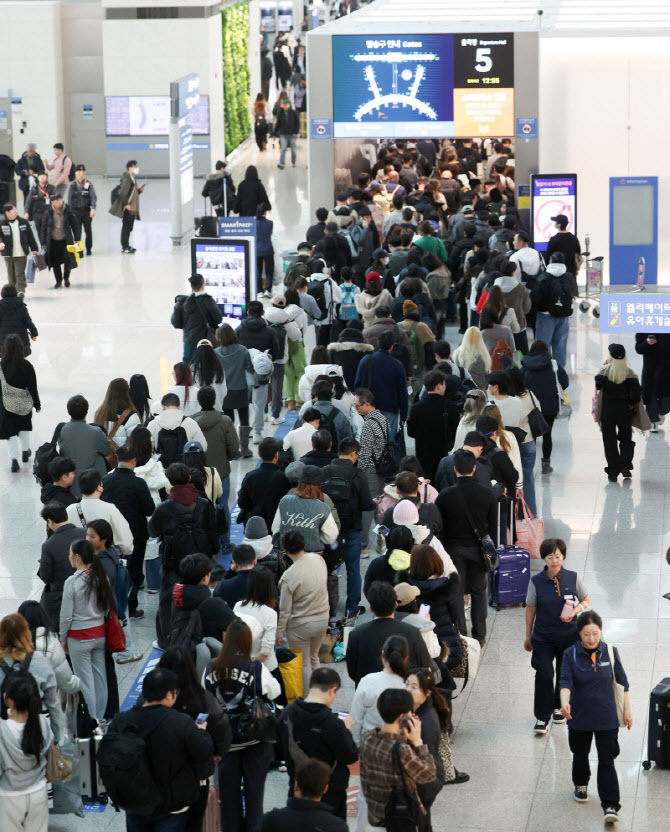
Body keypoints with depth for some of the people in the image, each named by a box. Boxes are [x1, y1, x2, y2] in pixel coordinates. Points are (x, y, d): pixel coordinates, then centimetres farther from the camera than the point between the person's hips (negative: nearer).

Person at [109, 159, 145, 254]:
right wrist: (126, 204, -19)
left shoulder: (133, 179, 18)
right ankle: (124, 247, -5)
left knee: (128, 227, 14)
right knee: (126, 227, -7)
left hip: (132, 208, 10)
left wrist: (140, 190, 8)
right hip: (127, 208, -10)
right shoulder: (127, 179, -14)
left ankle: (126, 246, 20)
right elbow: (122, 193, -22)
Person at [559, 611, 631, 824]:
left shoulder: (610, 652, -7)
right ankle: (581, 784, 50)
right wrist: (564, 702, -41)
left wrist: (627, 710, 4)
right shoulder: (571, 655, -11)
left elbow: (622, 682, 2)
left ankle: (610, 806, -6)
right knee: (580, 755, 22)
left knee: (606, 761, -5)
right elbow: (566, 681, -21)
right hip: (580, 717, 1)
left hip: (606, 717, -1)